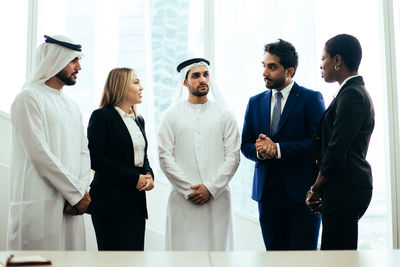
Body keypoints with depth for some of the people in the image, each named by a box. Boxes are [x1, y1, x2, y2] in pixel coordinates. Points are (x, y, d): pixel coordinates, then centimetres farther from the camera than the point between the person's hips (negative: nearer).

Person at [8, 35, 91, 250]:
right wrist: (77, 193, -10)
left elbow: (83, 153, 14)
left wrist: (80, 192, -3)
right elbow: (40, 154, -14)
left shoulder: (72, 107, 20)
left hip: (71, 206, 7)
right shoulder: (29, 98, -5)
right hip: (39, 206, -7)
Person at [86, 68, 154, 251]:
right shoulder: (101, 116, -6)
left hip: (137, 201, 7)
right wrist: (134, 178, -15)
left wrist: (149, 175, -2)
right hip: (111, 202, -7)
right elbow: (96, 159, -13)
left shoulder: (138, 120, 17)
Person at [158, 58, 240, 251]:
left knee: (218, 245, -1)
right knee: (183, 246, -2)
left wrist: (210, 188, -8)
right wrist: (188, 190, -8)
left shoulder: (224, 115, 8)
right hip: (182, 199, 0)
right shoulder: (171, 115, 7)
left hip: (217, 198, 1)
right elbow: (165, 157, 0)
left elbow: (233, 157, 2)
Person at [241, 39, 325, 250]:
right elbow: (245, 145, 13)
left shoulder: (311, 99, -2)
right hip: (267, 193, 5)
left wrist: (278, 149, -16)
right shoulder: (255, 102, 13)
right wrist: (260, 150, -10)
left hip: (302, 193, -4)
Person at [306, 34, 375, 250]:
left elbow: (337, 152, -18)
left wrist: (315, 189, -5)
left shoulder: (351, 95, -14)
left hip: (345, 190, -10)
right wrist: (320, 189, 13)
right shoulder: (356, 92, 18)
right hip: (349, 186, 10)